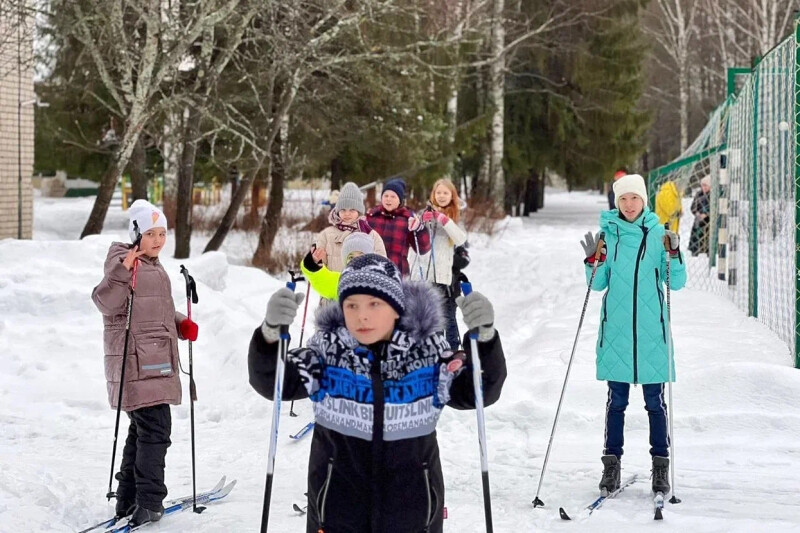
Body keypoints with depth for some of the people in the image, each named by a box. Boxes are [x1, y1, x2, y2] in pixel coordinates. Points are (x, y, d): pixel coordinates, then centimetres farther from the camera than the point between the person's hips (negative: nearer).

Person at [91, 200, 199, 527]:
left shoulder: (153, 266, 19)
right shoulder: (124, 262, -10)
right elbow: (107, 303, -23)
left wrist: (180, 324, 13)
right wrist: (121, 272, -37)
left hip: (157, 362, 10)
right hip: (136, 362, -10)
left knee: (143, 428, 15)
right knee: (154, 428, -12)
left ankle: (129, 501, 23)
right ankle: (148, 502, -9)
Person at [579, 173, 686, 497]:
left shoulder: (658, 233, 2)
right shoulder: (608, 233, 5)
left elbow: (676, 283, 2)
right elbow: (598, 284, 8)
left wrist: (674, 254, -13)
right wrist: (593, 262, -9)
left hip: (651, 329, -1)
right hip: (616, 328, 1)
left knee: (655, 400, 3)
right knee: (616, 400, 6)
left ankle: (660, 468, 8)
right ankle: (611, 465, 11)